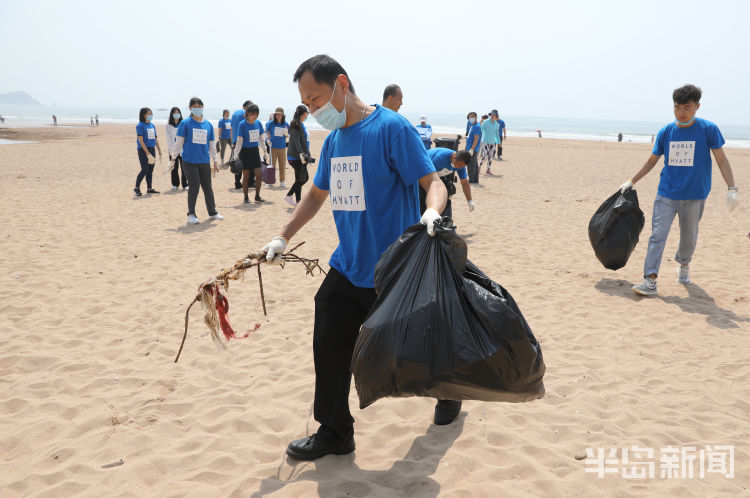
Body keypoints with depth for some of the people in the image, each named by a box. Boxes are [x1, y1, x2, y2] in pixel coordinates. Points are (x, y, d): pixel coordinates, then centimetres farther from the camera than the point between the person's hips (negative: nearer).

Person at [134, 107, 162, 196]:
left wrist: (160, 152, 12)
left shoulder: (152, 125, 12)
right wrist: (148, 153, -20)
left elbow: (155, 140, 17)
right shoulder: (140, 126, -9)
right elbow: (140, 141, -15)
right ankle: (136, 188, 4)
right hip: (143, 150, -7)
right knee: (144, 170, -9)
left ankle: (149, 188, 16)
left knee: (150, 170, 8)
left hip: (151, 149, 7)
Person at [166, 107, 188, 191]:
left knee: (184, 167, -3)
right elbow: (168, 138, 1)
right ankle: (175, 185, 13)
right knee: (174, 168, 3)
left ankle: (185, 185, 5)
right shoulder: (168, 125, 3)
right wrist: (171, 150, -6)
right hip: (173, 150, 0)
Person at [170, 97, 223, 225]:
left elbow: (212, 144, 15)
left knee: (208, 187, 10)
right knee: (194, 187, -5)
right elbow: (179, 142, 2)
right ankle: (191, 214, 7)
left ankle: (212, 212, 23)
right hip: (190, 161, -3)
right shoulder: (185, 123, -1)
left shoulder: (208, 124, 9)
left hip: (205, 161, 4)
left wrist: (215, 161, 15)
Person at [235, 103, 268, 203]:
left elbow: (261, 138, 13)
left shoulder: (258, 123, 3)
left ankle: (257, 196, 10)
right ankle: (246, 197, 12)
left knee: (258, 174, -2)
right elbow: (239, 141, -11)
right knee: (246, 175, 3)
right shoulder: (242, 125, -11)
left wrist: (265, 151, 14)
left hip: (255, 151, 4)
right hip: (245, 152, -4)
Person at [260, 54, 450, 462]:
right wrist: (283, 237, 17)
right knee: (329, 347, 3)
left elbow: (433, 183, -17)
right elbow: (317, 194, 22)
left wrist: (432, 211, -39)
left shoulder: (391, 128, -13)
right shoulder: (333, 141, 9)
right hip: (345, 270, 7)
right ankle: (334, 433, 21)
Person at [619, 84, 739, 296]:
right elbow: (652, 160, 14)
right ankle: (650, 281, -11)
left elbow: (721, 159, -1)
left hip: (694, 196, -1)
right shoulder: (665, 132, 2)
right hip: (666, 194, 1)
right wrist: (631, 181, 12)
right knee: (657, 236, -9)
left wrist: (731, 188, -9)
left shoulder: (708, 129, -5)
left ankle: (684, 265, 41)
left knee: (689, 237, 12)